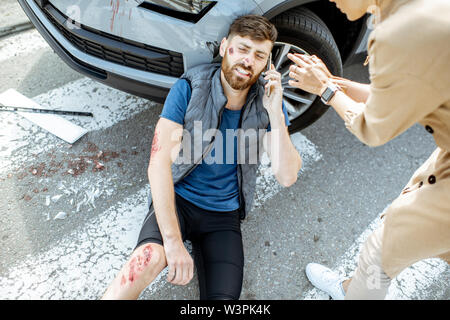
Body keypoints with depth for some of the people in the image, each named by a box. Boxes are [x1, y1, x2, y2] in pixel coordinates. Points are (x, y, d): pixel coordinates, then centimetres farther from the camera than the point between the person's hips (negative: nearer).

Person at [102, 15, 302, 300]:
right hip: (177, 198, -2)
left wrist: (275, 113, -23)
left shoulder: (268, 101, -4)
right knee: (150, 257, -33)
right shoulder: (189, 88, -11)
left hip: (224, 215, 3)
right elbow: (159, 162, -18)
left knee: (224, 295, -14)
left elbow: (287, 177, -11)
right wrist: (173, 240, -25)